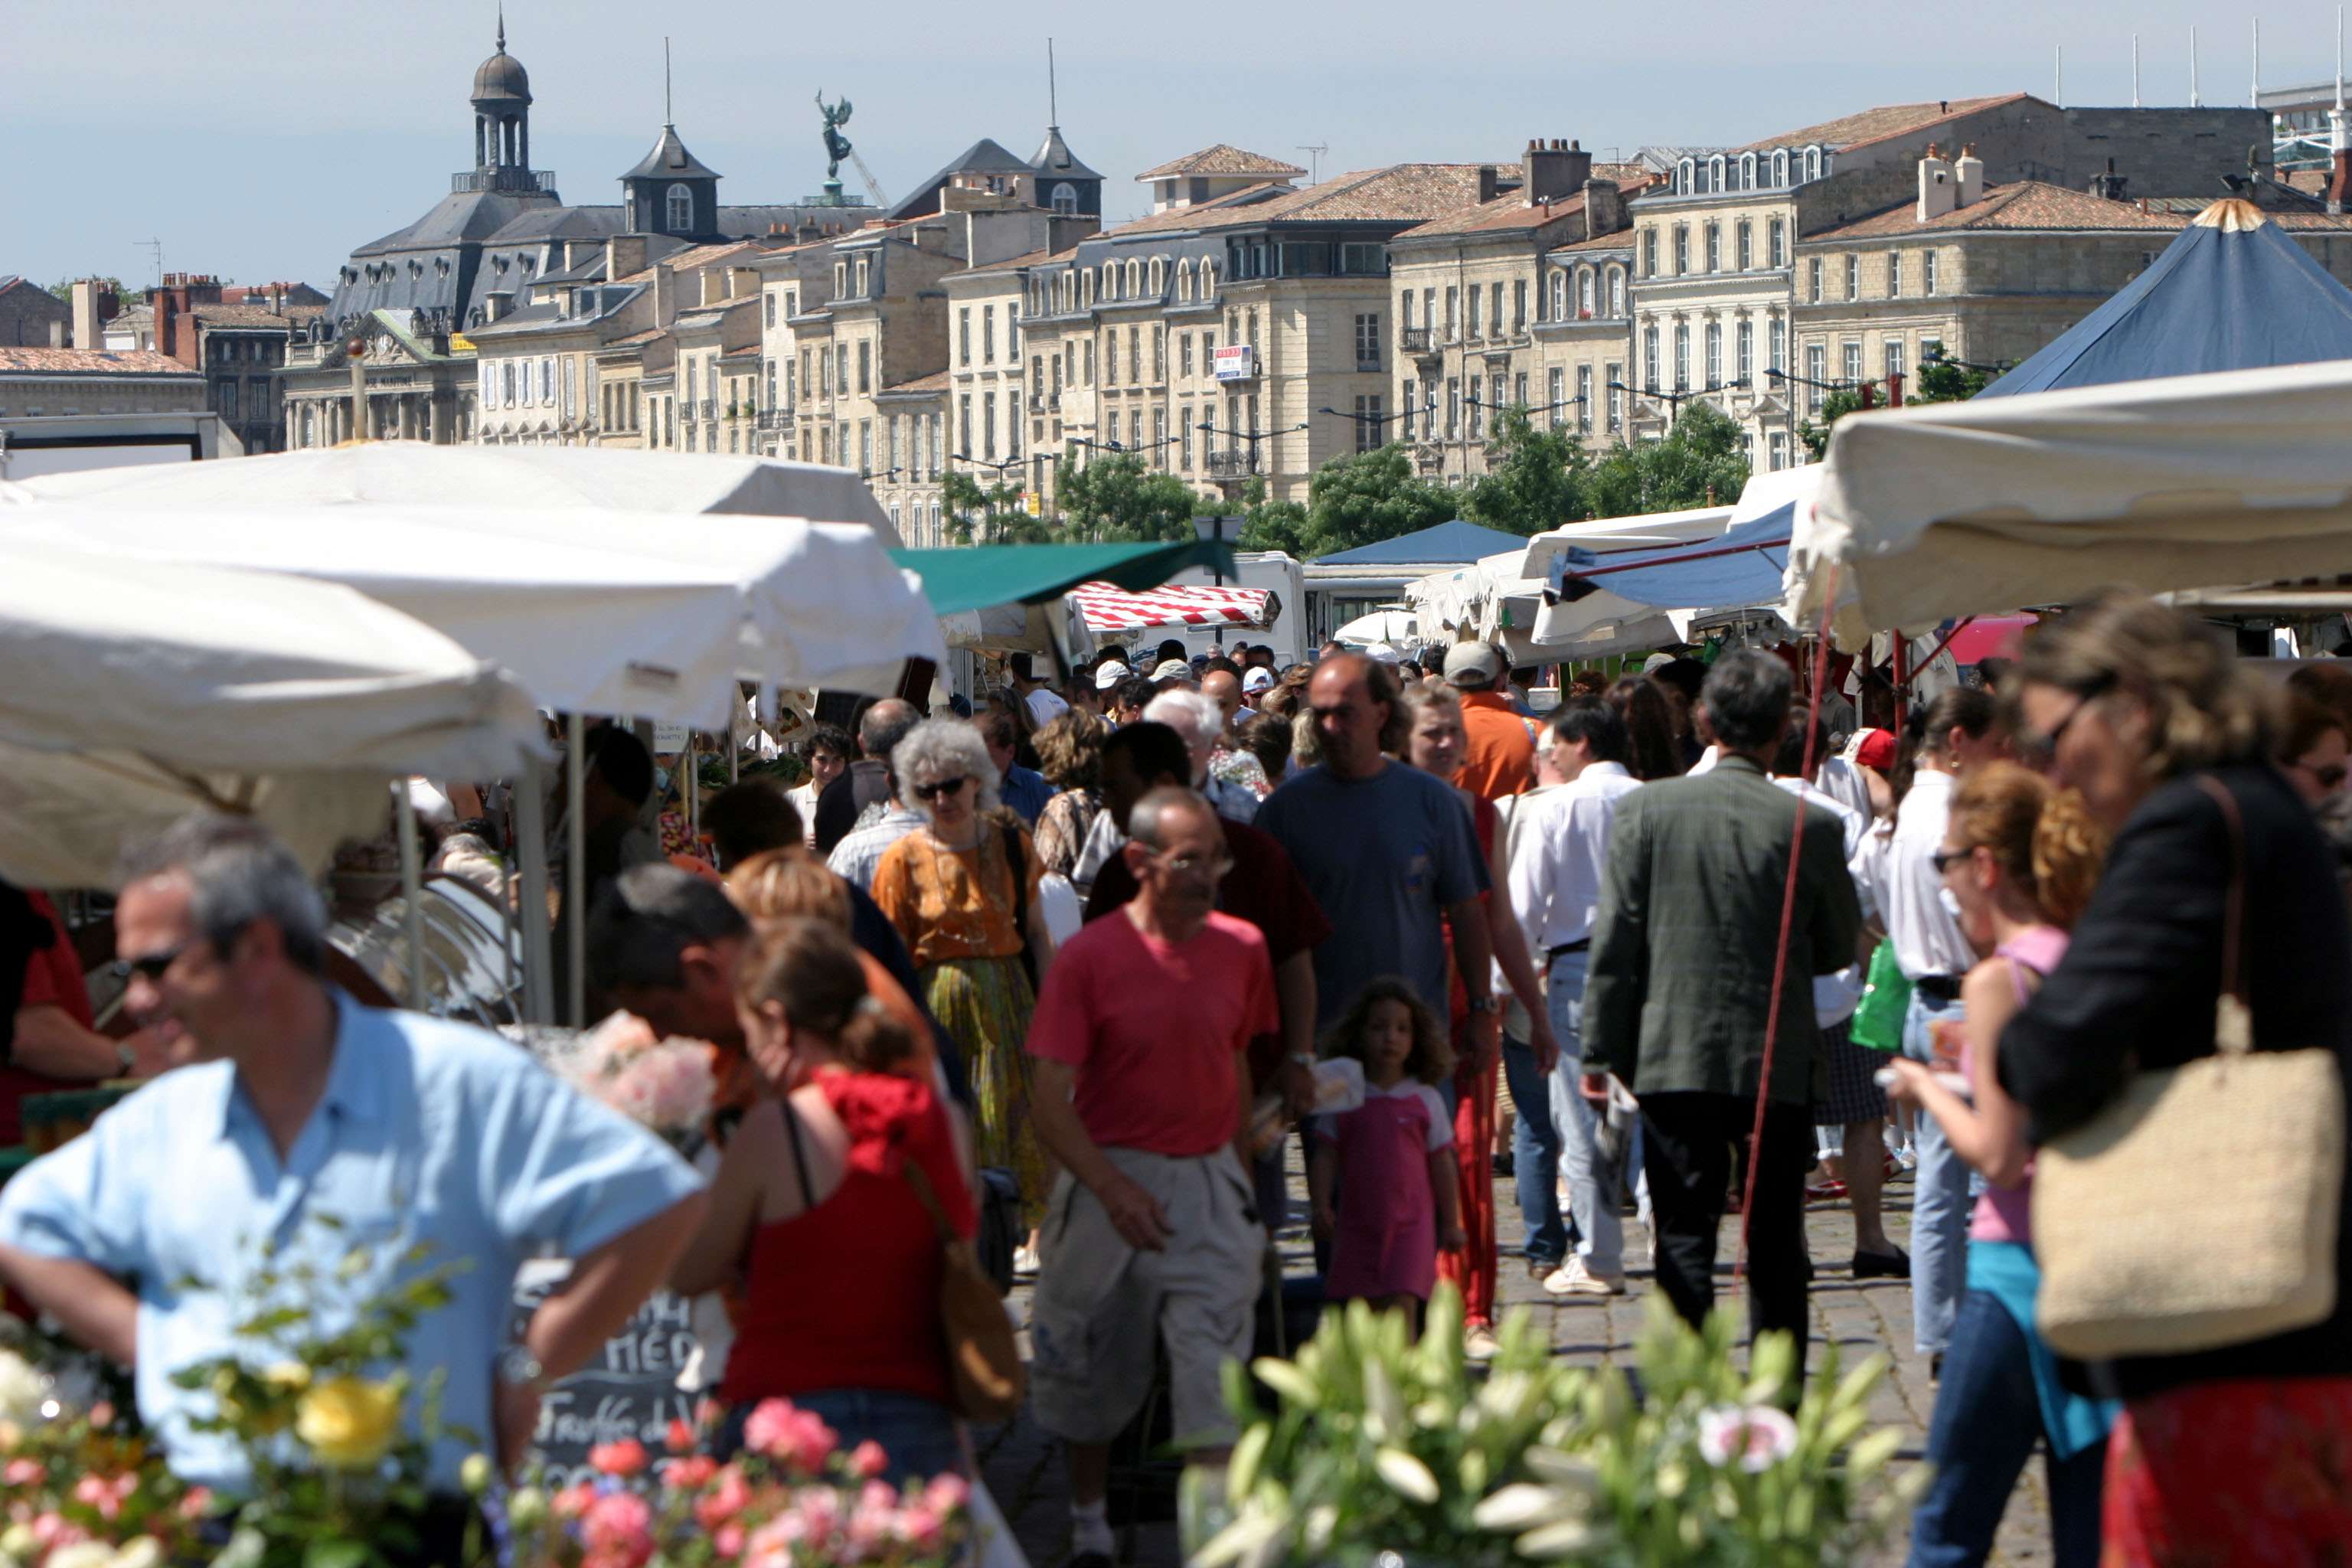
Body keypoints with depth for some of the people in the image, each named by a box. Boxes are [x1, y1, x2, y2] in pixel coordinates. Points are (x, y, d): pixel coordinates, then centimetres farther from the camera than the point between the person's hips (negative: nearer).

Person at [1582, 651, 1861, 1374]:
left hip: (1673, 1062, 0)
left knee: (1683, 1235, 4)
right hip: (1780, 1064, 0)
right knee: (1775, 1240, 11)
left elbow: (1615, 942, -4)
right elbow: (1840, 949, 4)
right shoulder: (1810, 826, -9)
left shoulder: (1645, 809, -7)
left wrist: (1600, 1053, 3)